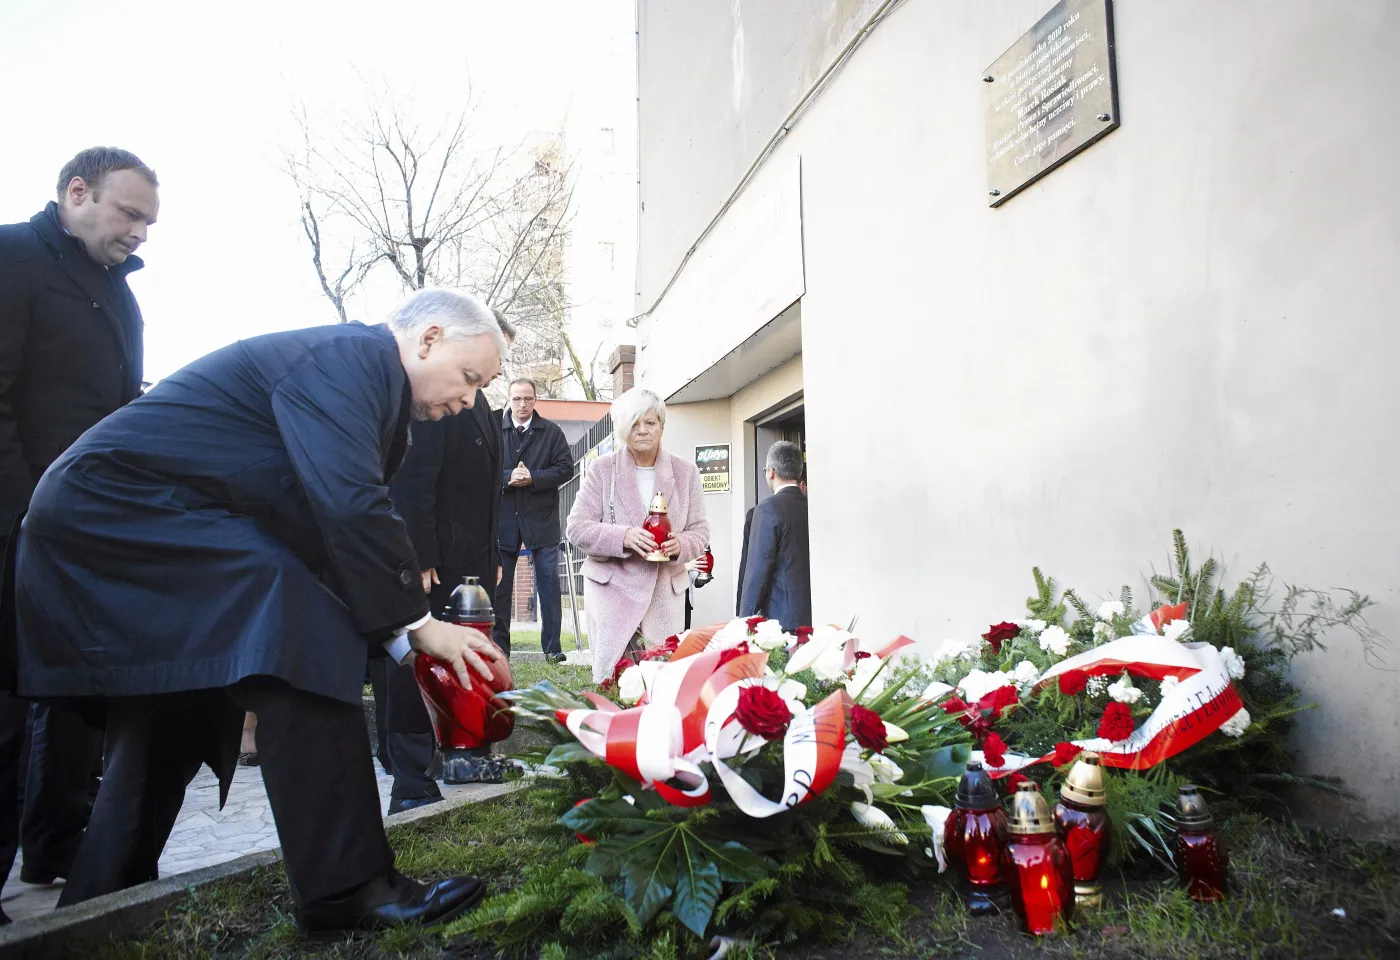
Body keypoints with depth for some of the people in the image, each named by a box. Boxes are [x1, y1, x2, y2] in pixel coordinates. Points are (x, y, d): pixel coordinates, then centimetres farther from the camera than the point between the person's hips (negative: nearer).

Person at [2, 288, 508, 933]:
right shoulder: (350, 356, -17)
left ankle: (97, 904, 36)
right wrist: (415, 622, -19)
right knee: (301, 620, -24)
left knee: (175, 722, 19)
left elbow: (339, 513, 13)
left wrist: (403, 633, 7)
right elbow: (349, 508, -28)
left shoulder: (354, 368, 14)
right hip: (125, 503, -11)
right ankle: (344, 890, -20)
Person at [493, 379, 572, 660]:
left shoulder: (552, 432, 5)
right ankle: (499, 646, 16)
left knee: (549, 581, -1)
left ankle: (552, 647, 5)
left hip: (541, 518, -1)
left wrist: (532, 478, -13)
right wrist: (508, 478, -15)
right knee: (500, 583, 6)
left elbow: (566, 468, -1)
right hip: (503, 518, 1)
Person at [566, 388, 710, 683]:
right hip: (612, 589, -2)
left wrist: (681, 545, -15)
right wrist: (623, 537, -20)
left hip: (667, 593, 2)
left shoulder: (685, 471, 7)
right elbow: (577, 528, -3)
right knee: (612, 676, -5)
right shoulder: (602, 469, 1)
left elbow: (700, 530, 9)